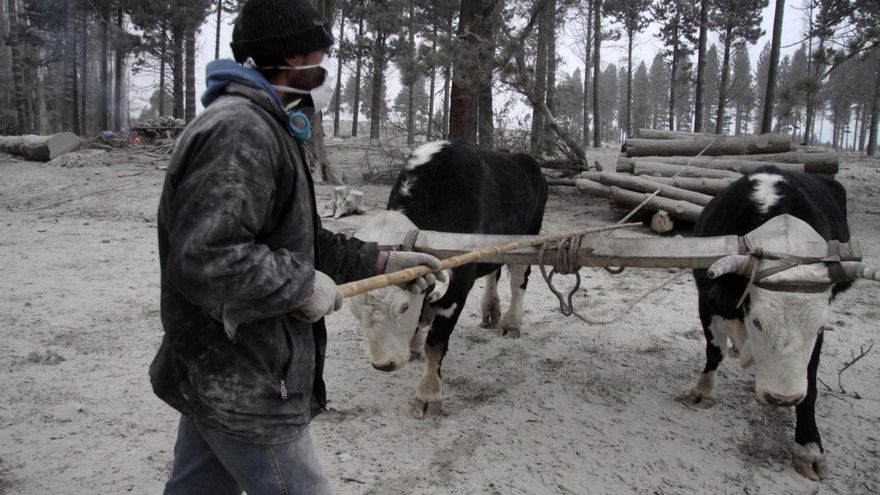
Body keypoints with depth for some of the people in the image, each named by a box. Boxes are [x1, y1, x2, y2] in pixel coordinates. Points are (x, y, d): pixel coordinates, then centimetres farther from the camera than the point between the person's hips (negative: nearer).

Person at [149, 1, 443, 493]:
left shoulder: (266, 127, 14)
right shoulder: (239, 129, -21)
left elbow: (297, 240, 19)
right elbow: (204, 257, -32)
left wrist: (382, 260, 14)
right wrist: (303, 285, -20)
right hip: (244, 386, -10)